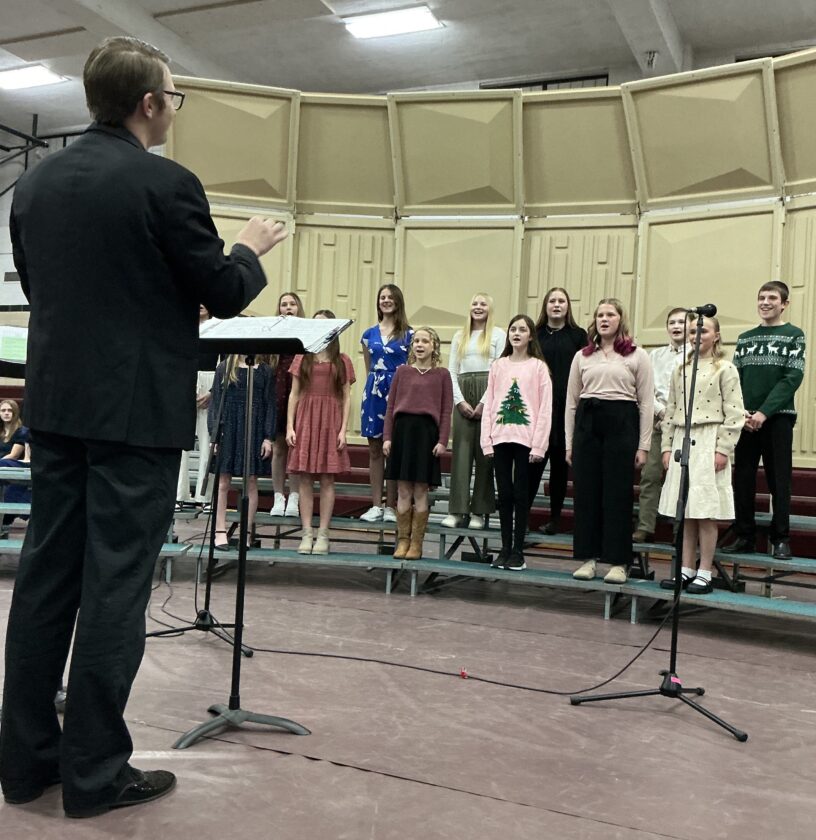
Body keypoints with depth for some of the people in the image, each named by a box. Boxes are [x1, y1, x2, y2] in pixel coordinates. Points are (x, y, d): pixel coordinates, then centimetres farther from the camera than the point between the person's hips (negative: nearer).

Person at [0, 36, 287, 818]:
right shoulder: (166, 184, -11)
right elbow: (224, 296, -7)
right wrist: (250, 248, 13)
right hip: (136, 408, -7)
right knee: (114, 583, 0)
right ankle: (95, 772, 12)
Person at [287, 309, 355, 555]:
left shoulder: (342, 361, 7)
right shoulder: (302, 358, 10)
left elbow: (346, 397, 5)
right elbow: (294, 394, 8)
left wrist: (343, 429, -4)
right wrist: (290, 426, -1)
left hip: (330, 423, -1)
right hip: (305, 420, 1)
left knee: (327, 480, -1)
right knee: (305, 479, 0)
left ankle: (323, 535, 5)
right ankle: (307, 534, 6)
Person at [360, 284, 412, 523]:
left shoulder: (408, 335, 3)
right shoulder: (369, 334, 12)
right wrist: (370, 389, 11)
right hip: (374, 392, 3)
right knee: (375, 449, 5)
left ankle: (390, 506, 6)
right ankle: (376, 505, 11)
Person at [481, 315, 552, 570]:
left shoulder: (538, 367, 1)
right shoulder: (498, 366, 10)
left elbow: (545, 408, -3)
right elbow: (489, 404, 8)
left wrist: (538, 445, -10)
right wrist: (487, 440, 1)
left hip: (526, 439, -3)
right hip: (500, 438, 3)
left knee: (521, 494, 1)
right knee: (504, 493, 7)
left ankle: (518, 551, 8)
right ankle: (505, 548, 15)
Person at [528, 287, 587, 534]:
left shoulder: (578, 335, 6)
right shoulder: (536, 335, 9)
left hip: (566, 407, 0)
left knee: (560, 462, 7)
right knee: (534, 460, -5)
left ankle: (555, 517, 15)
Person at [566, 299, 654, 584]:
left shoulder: (637, 356, 5)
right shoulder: (583, 356, 13)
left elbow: (646, 403, 1)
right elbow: (571, 401, 13)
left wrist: (643, 446, -4)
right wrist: (569, 442, 8)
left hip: (622, 424, -3)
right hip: (587, 423, 3)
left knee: (618, 493, 0)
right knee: (586, 492, 4)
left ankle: (618, 561, 8)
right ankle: (588, 557, 13)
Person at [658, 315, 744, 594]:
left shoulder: (725, 369, -2)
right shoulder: (679, 370, 14)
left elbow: (734, 414, -7)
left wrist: (723, 450, -13)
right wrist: (666, 446, 8)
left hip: (708, 444, -5)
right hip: (681, 441, 5)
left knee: (706, 513, -3)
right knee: (685, 512, 7)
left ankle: (705, 574, 4)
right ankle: (687, 569, 15)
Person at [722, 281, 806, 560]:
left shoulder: (794, 336, 3)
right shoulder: (745, 338, 14)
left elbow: (793, 378, -7)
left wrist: (764, 412, -16)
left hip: (778, 417, -3)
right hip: (745, 419, 4)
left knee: (778, 480, 0)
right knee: (743, 478, 4)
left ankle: (781, 539, 8)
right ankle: (744, 536, 13)